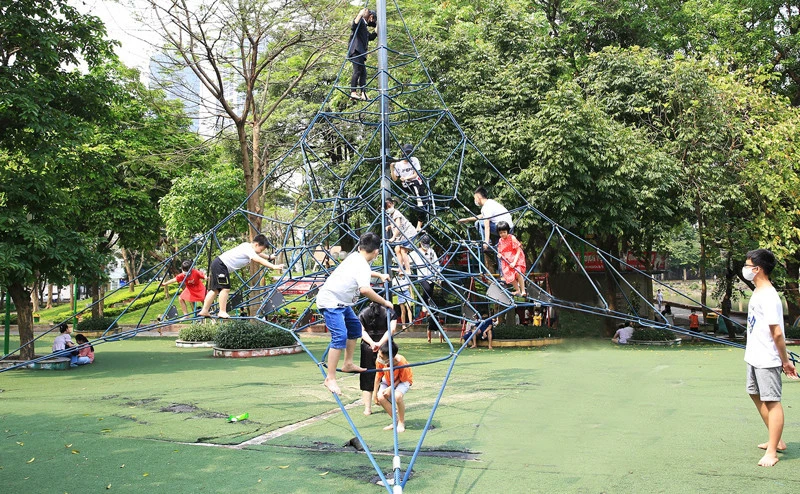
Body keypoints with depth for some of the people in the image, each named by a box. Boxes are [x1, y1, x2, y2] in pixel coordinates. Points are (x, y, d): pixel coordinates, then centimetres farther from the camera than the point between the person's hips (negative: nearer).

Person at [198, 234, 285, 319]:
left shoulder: (247, 246, 11)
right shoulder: (248, 249, -18)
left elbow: (258, 254, 33)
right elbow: (259, 260, -31)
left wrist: (269, 257, 40)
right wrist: (274, 266, -38)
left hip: (217, 264, 10)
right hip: (221, 265, -10)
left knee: (215, 289, 11)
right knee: (225, 288, -12)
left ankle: (204, 311, 13)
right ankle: (222, 312, -10)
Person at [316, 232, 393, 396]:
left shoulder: (355, 257, 9)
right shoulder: (362, 265, -19)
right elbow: (365, 290, -35)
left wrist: (379, 275, 36)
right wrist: (384, 303, -24)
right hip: (330, 301, -11)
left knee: (355, 326, 21)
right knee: (340, 336, -20)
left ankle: (348, 364, 27)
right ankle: (330, 379, -20)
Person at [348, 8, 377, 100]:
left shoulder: (365, 25, 28)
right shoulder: (360, 21, 1)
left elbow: (370, 37, 39)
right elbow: (353, 27, -18)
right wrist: (359, 16, -24)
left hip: (360, 52, 10)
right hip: (356, 50, -10)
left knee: (363, 73, 2)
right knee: (357, 71, -18)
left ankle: (363, 94, -4)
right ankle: (353, 92, -24)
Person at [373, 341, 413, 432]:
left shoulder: (401, 362, -37)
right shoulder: (379, 360, -27)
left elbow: (401, 379, -20)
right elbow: (378, 376, -10)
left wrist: (391, 388, -28)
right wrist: (375, 393, -7)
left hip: (403, 381, -4)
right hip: (388, 381, 4)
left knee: (397, 396, -34)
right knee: (380, 397, -22)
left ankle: (401, 422, -9)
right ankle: (396, 420, -1)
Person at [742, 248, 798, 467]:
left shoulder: (768, 297, -21)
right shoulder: (757, 293, 10)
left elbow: (777, 332, -21)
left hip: (767, 360, -11)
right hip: (754, 357, 11)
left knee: (772, 401, -3)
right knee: (756, 395, 19)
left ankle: (772, 452, 3)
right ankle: (776, 440, 31)